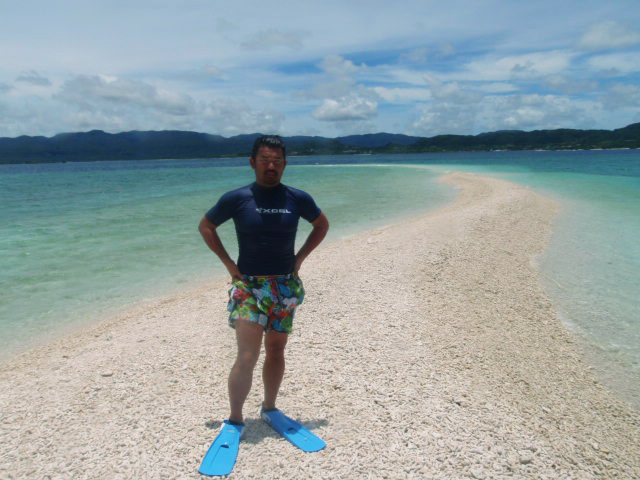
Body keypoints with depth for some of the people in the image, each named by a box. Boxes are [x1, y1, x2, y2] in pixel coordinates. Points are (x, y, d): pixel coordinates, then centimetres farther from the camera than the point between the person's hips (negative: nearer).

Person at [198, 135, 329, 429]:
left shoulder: (298, 199, 0)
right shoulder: (237, 199, -5)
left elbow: (322, 225, 16)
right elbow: (206, 226, 8)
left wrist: (300, 258, 7)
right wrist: (227, 262, 0)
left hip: (285, 286, 3)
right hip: (248, 286, -3)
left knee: (276, 350, 14)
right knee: (247, 357, -9)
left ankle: (269, 407, 32)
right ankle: (235, 419, 7)